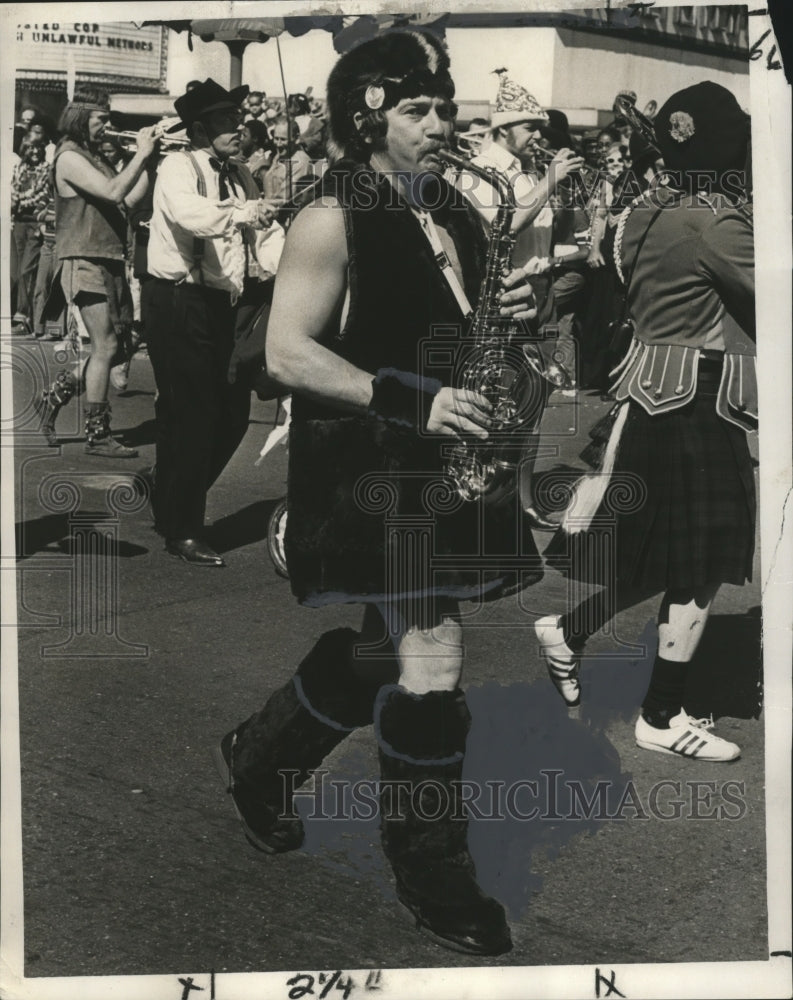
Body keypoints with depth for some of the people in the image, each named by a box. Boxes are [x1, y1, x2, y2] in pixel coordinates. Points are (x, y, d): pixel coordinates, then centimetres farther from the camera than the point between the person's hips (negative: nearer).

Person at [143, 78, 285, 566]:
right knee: (191, 416, -5)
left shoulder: (240, 175, 12)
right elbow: (191, 213, -32)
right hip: (178, 303, -8)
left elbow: (266, 231, 3)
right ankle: (182, 531, 10)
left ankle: (172, 502, 33)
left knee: (233, 414, 12)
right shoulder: (178, 167, -10)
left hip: (224, 304, 8)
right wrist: (243, 212, -43)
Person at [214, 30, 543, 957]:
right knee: (431, 664, -8)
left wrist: (510, 315, 0)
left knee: (387, 649, 17)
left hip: (444, 467, 8)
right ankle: (433, 878, 13)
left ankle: (260, 758, 42)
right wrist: (411, 401, -26)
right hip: (370, 471, -8)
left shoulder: (454, 213, 13)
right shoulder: (332, 220, -11)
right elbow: (286, 353, -18)